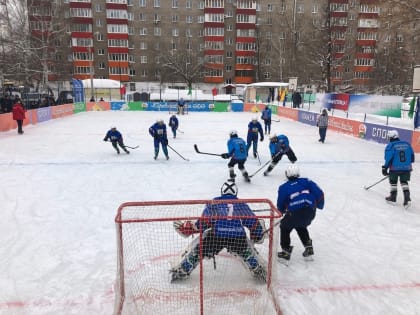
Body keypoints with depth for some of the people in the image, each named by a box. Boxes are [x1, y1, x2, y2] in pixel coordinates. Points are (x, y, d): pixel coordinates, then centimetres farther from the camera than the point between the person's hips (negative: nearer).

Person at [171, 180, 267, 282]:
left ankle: (181, 271, 21)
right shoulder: (242, 205, 23)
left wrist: (185, 228, 15)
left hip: (216, 235, -1)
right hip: (238, 237, 2)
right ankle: (258, 270, 33)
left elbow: (203, 221, 6)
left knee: (198, 249, 21)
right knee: (246, 250, 34)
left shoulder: (213, 203, 18)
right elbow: (253, 221, 18)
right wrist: (258, 235, 34)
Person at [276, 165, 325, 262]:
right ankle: (308, 247, 29)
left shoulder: (283, 187, 5)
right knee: (301, 227, 33)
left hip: (295, 213, -4)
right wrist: (319, 204, 22)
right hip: (311, 212, 4)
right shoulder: (306, 181, 12)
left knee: (285, 227, 22)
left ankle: (286, 251, 22)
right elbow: (319, 193, 5)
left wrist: (281, 211, 32)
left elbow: (280, 205, 11)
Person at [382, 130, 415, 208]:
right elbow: (412, 156, 10)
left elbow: (388, 159, -13)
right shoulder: (407, 144, 5)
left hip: (395, 168, -4)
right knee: (404, 182, 16)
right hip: (407, 168, 4)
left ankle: (393, 198, 23)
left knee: (393, 182, 15)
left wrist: (385, 168, -5)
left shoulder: (390, 146, -10)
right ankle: (407, 199, 4)